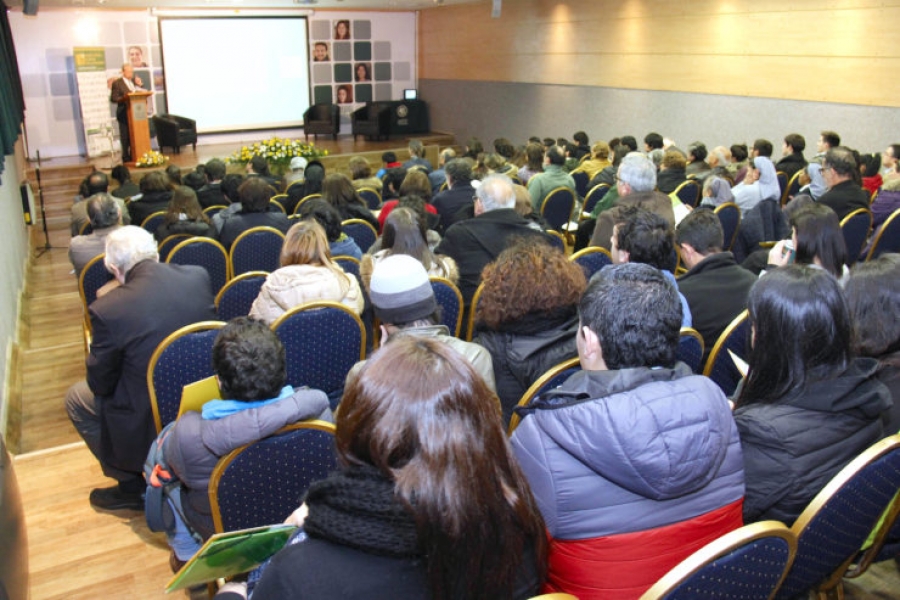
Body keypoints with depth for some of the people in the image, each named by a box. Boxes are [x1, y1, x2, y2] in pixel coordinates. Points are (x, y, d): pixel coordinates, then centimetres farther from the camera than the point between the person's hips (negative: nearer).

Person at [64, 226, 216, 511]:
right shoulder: (200, 277, -8)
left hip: (151, 422, -6)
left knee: (76, 398, 22)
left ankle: (132, 485, 25)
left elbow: (100, 384, -8)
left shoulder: (107, 309, -21)